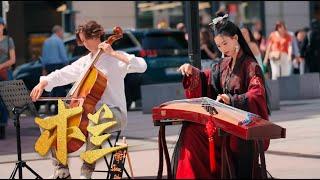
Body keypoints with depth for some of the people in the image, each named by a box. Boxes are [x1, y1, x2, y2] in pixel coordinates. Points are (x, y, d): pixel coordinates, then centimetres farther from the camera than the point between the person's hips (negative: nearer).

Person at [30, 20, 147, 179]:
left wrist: (113, 53, -18)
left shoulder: (115, 59, -2)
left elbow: (142, 66, -18)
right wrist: (43, 83, 2)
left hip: (113, 112, -7)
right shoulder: (84, 62, 16)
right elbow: (61, 75, 21)